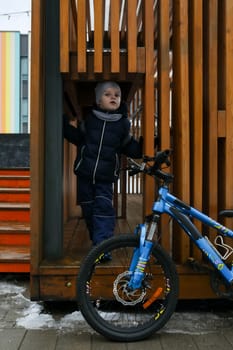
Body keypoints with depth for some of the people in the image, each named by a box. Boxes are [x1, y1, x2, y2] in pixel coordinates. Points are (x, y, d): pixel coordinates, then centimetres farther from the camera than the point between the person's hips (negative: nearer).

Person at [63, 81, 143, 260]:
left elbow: (130, 148, 8)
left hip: (105, 178, -2)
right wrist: (65, 124, 5)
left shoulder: (123, 123, 1)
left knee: (103, 211, -10)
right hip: (85, 174, 2)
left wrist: (143, 146, -9)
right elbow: (77, 137, 15)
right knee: (88, 210, 11)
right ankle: (97, 240, 29)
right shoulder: (89, 118, 4)